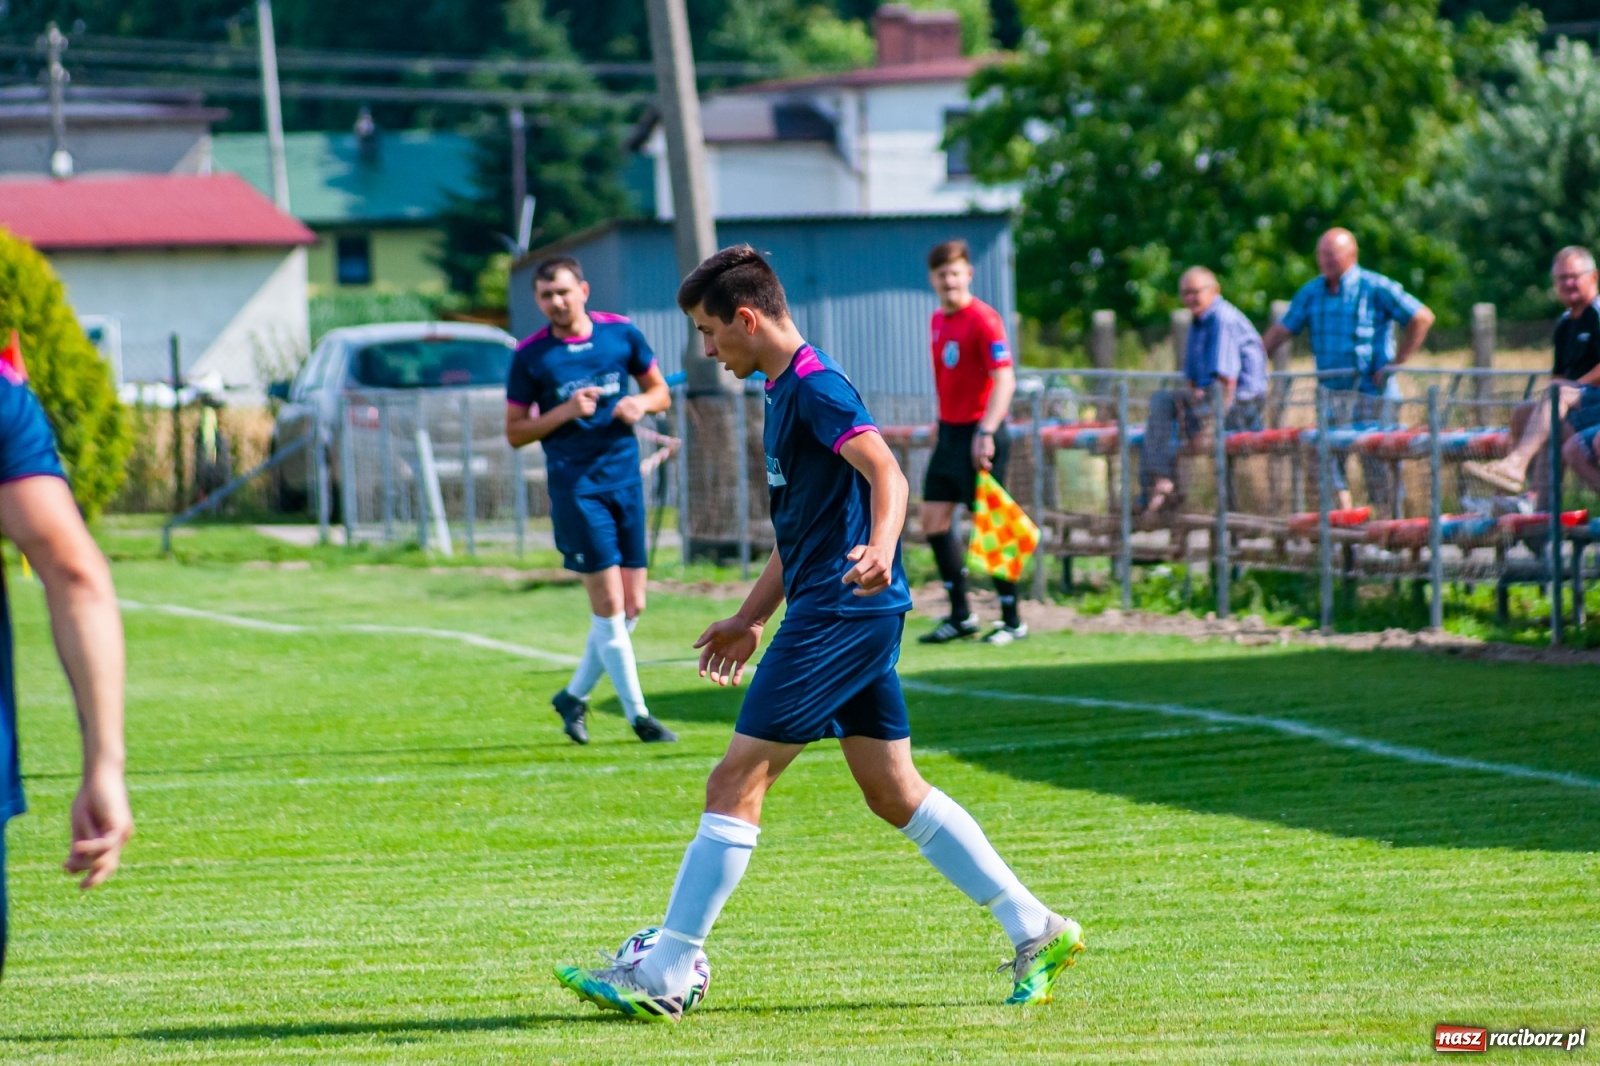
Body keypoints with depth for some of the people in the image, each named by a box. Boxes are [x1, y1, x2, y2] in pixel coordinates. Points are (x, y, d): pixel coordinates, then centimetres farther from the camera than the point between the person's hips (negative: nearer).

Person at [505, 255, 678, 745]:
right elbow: (515, 432, 0)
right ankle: (637, 714, 0)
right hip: (575, 487, -4)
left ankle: (574, 696, 24)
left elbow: (661, 392, 14)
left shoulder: (621, 334, 3)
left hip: (626, 480, 4)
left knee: (631, 607, 6)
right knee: (608, 604, -8)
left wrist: (640, 403, -8)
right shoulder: (530, 356, -4)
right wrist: (565, 412, -15)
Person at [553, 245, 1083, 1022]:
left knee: (736, 784, -9)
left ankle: (663, 978, -7)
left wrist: (878, 549, -44)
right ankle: (1035, 931, 15)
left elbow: (886, 473, -26)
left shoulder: (815, 388, -12)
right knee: (893, 791, 13)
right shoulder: (784, 394, 19)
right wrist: (750, 620, 30)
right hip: (848, 616, 10)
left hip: (840, 613, -10)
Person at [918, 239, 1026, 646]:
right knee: (934, 520, 7)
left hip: (978, 434, -8)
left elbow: (1004, 381, -21)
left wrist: (986, 433, -30)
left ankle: (1012, 621, 4)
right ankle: (960, 616, 15)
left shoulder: (983, 319, -14)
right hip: (949, 430, 8)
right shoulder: (938, 321, 10)